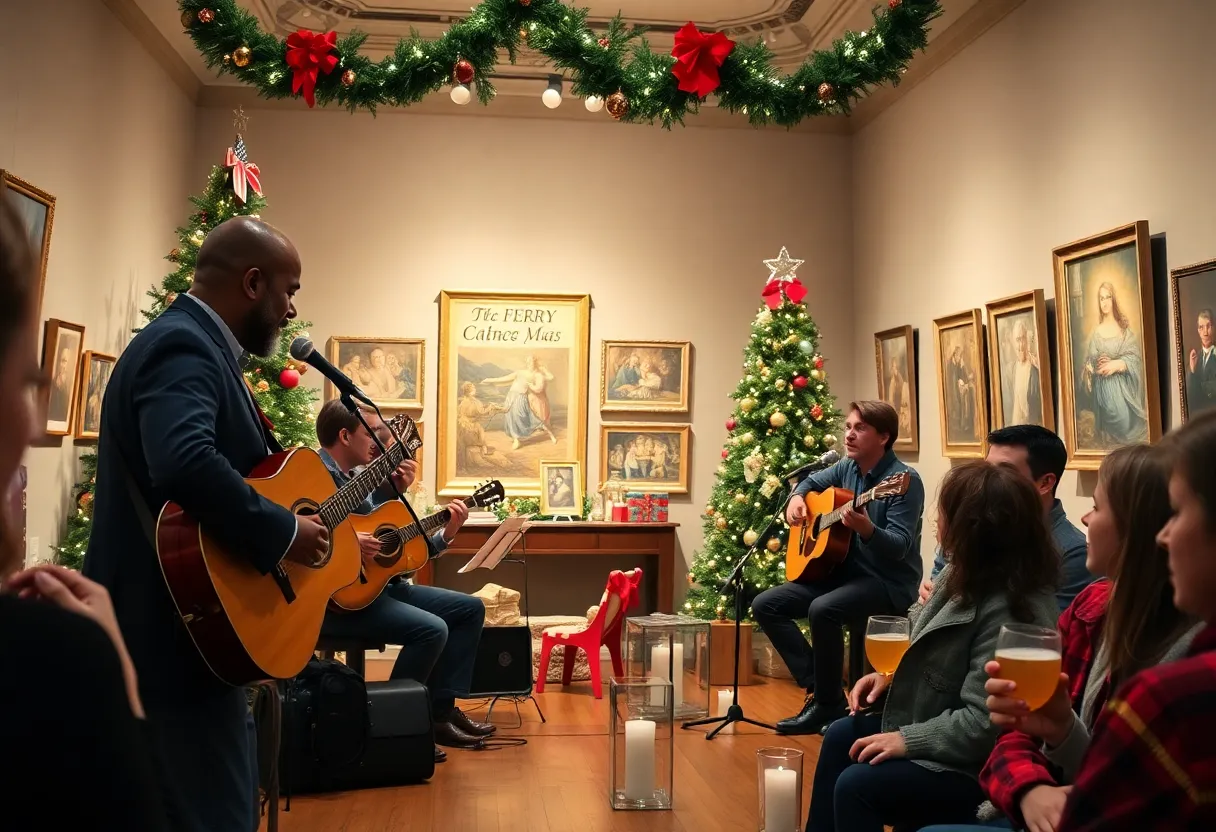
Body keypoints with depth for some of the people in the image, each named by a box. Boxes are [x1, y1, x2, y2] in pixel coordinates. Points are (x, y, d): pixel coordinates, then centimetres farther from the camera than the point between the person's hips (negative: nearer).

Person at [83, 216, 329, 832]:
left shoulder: (195, 343, 15)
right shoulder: (183, 346, -19)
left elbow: (236, 463, 21)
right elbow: (184, 464, -38)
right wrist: (284, 533, -25)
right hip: (177, 639, -11)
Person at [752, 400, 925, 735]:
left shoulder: (905, 480, -17)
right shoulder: (847, 468, 5)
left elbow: (900, 547, -24)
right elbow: (811, 481, 25)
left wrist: (866, 528, -43)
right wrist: (796, 499, 3)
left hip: (889, 583, -8)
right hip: (843, 572, 8)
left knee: (822, 609, -35)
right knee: (765, 604, -2)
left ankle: (828, 702, -14)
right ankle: (817, 686, -3)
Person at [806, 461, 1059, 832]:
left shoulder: (1007, 611, -30)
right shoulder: (968, 574, 1)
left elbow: (983, 723, -30)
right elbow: (938, 657, 17)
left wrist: (908, 740, -22)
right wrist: (891, 676, 2)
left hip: (979, 764, -10)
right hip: (937, 722, 10)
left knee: (855, 785, -17)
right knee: (840, 738, 9)